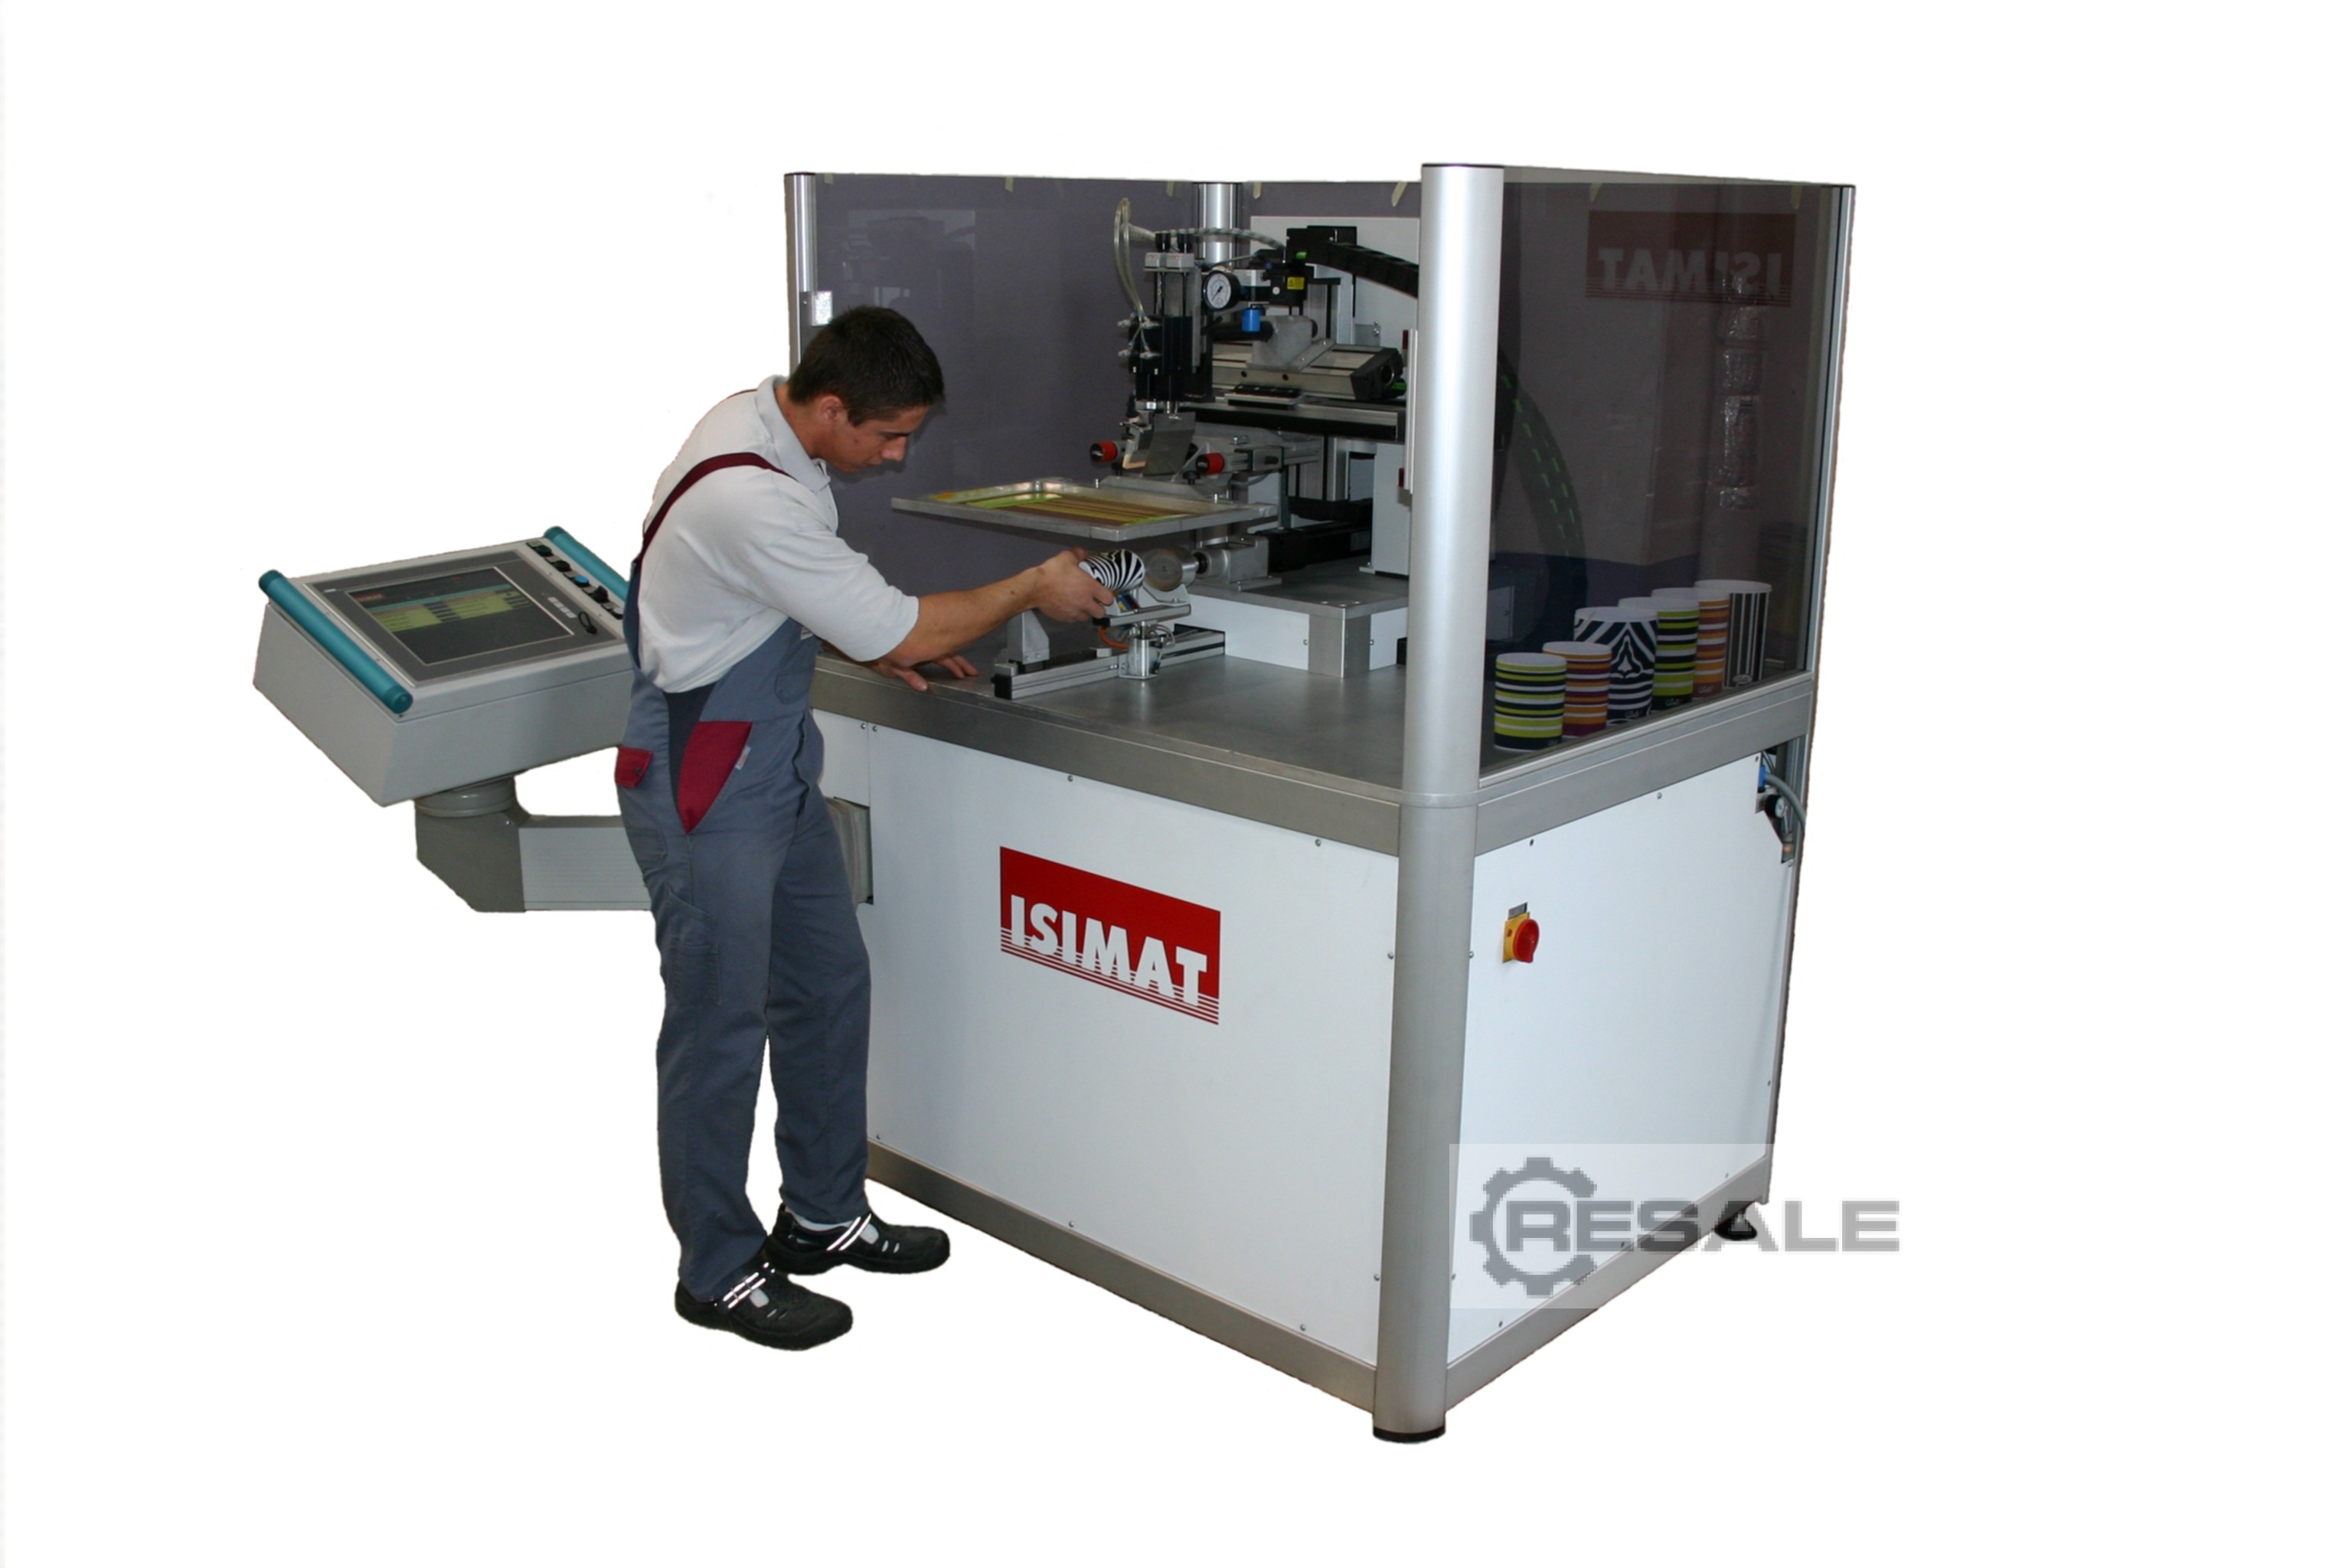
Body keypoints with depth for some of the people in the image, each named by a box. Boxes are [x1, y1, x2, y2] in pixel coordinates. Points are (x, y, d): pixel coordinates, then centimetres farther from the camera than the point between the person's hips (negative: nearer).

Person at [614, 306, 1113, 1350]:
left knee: (828, 986, 16)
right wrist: (1035, 590, -11)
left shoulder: (767, 428, 2)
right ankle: (719, 1271, 19)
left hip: (777, 764, 10)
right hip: (705, 789, -10)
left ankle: (823, 1216, 32)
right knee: (721, 1024, 2)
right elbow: (901, 629, -23)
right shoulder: (751, 499, -29)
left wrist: (881, 647, 6)